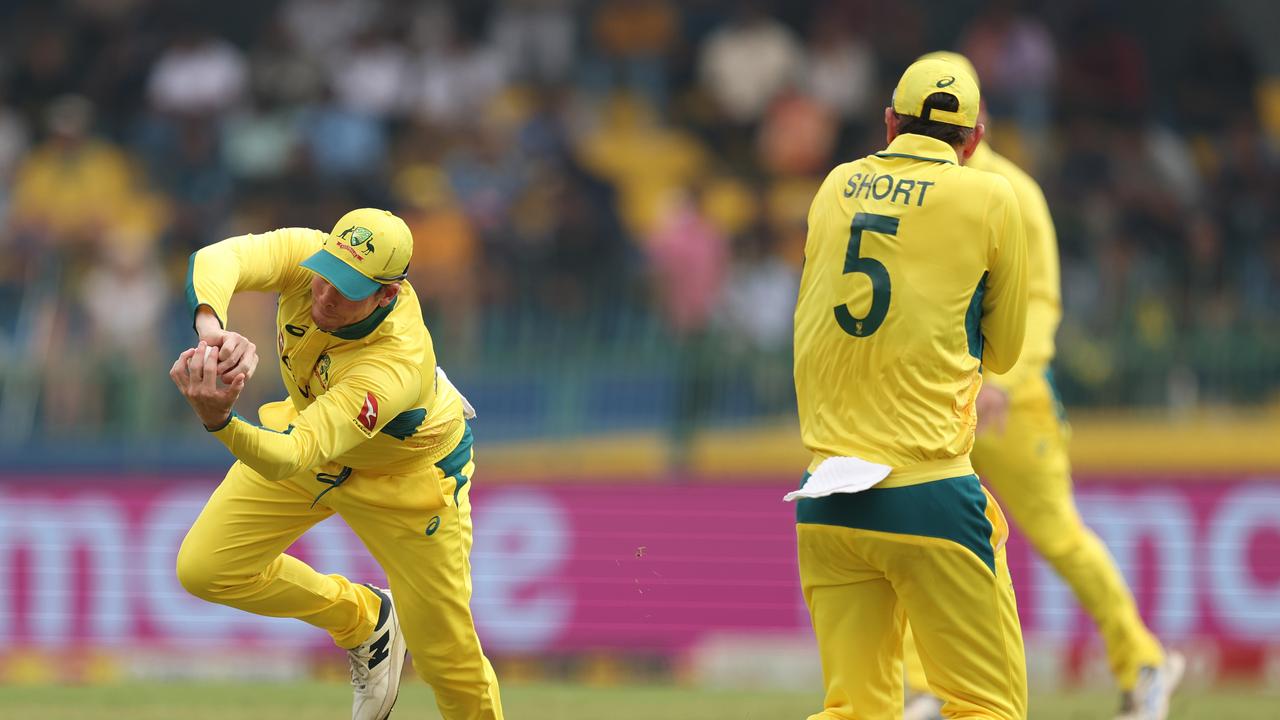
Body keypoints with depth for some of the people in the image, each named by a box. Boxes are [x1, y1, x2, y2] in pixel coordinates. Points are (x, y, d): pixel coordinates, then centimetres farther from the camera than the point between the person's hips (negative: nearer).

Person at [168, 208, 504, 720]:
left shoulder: (396, 366, -45)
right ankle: (362, 620, 25)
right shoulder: (303, 253, -32)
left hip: (407, 471, -5)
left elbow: (294, 456, -54)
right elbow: (216, 260, -51)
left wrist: (219, 420, -74)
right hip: (311, 419, 5)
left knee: (446, 655, -1)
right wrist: (211, 328, -73)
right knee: (205, 571, 2)